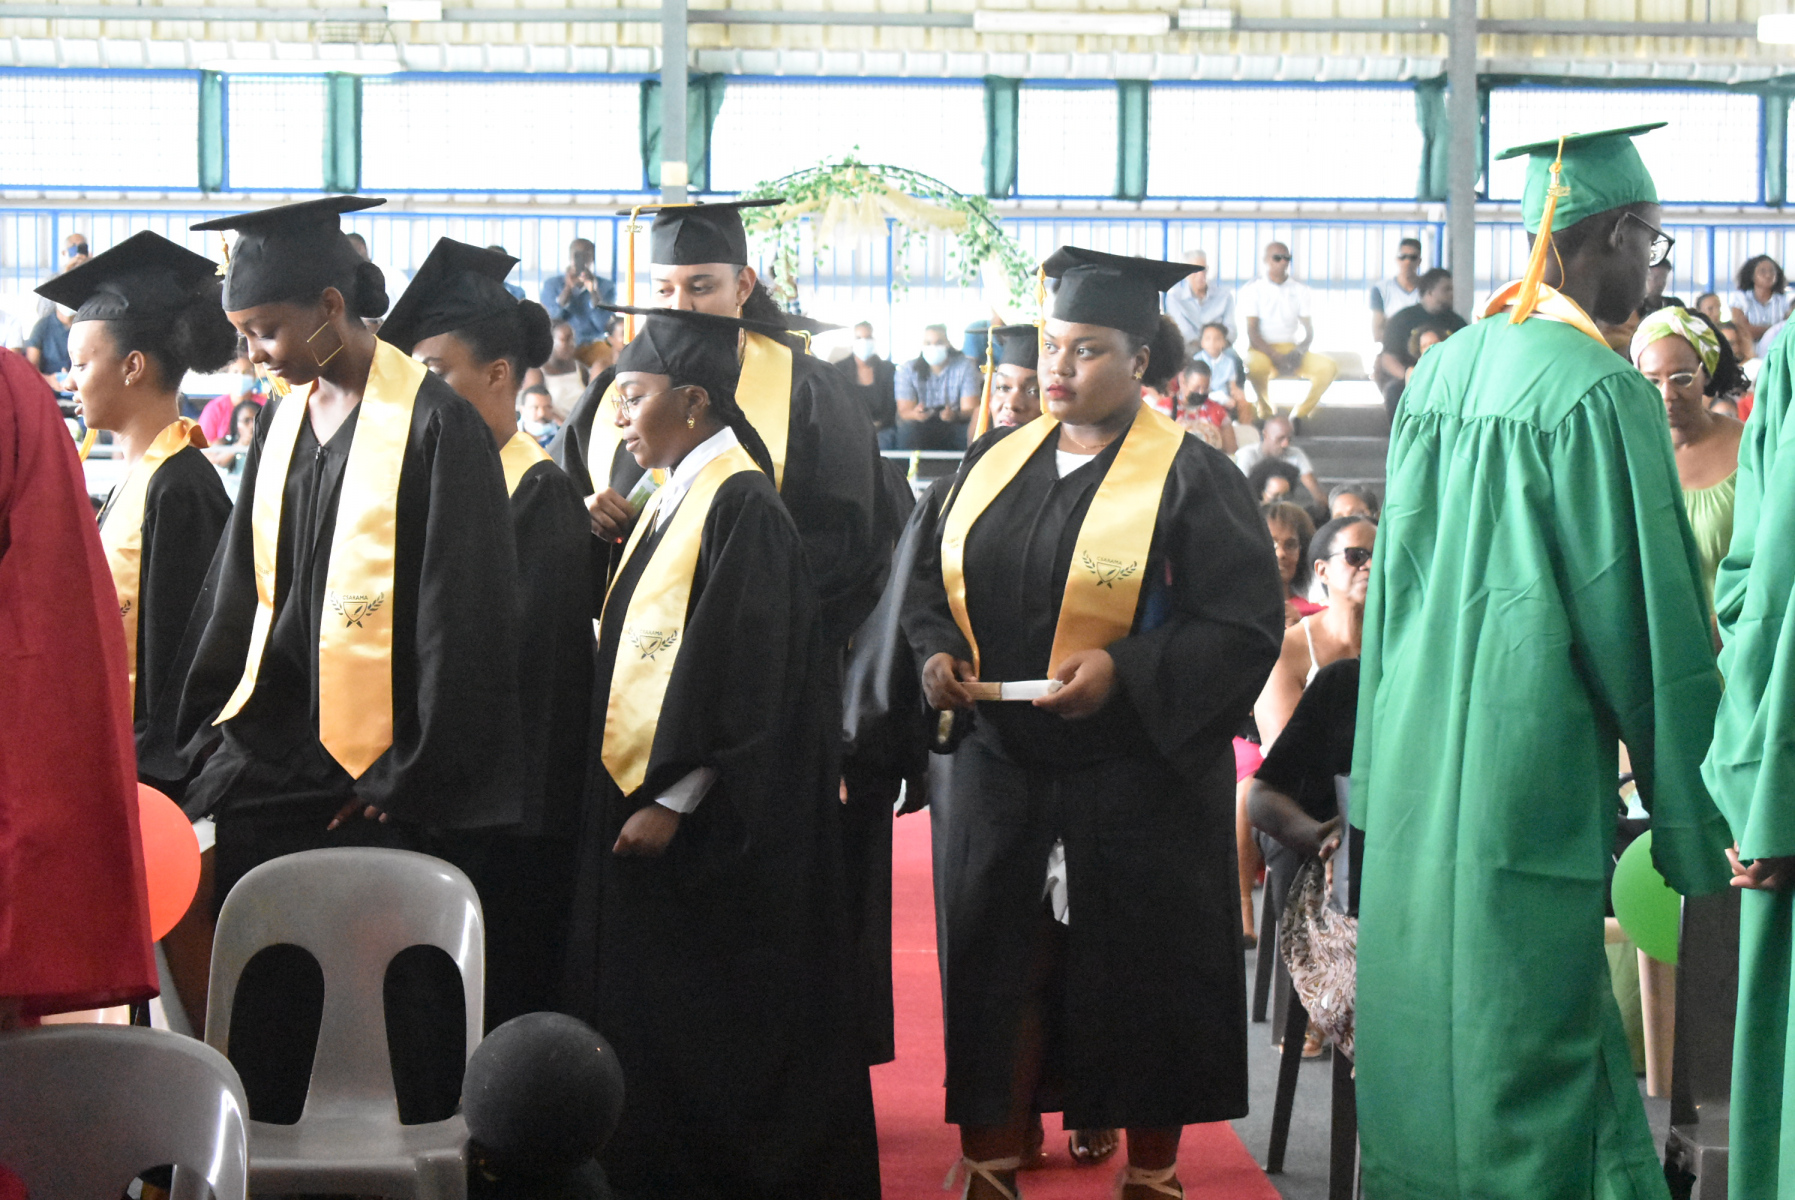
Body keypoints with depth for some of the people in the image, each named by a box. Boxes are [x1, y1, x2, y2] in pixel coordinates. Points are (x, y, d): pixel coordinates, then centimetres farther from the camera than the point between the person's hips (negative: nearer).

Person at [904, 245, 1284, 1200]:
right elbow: (929, 579, 15)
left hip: (1137, 783, -4)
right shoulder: (994, 464, 9)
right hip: (999, 772, 4)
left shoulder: (1189, 478, -7)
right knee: (995, 967, 7)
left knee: (1141, 974, 6)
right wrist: (936, 651, -6)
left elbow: (1245, 625, -12)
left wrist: (1124, 670, -23)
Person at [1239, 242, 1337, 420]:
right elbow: (1252, 332, -8)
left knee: (1329, 367, -23)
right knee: (1256, 365, -40)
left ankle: (1300, 414, -10)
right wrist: (1275, 356, -23)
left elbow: (1309, 330, 8)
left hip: (1292, 350, 4)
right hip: (1262, 351, -4)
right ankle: (1266, 413, -13)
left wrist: (1299, 351, -15)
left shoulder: (1300, 290, 10)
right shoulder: (1252, 290, 0)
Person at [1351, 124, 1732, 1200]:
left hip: (1419, 764, 8)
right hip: (1532, 775, -8)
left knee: (1439, 1021, 16)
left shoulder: (1444, 371, 8)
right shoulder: (1599, 389, -14)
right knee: (1525, 1055, -1)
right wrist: (1691, 805, -6)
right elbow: (1643, 607, -13)